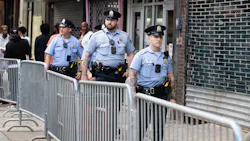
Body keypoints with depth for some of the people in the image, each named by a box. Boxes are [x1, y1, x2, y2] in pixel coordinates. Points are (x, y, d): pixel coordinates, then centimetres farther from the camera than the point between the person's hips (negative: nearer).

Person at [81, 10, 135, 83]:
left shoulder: (124, 36, 9)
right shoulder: (96, 36, 2)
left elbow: (130, 54, 15)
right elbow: (87, 56, 4)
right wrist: (84, 75, 0)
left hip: (119, 74, 2)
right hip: (102, 75, -2)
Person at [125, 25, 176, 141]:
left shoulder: (166, 57, 12)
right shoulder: (141, 55, 0)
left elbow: (171, 78, 15)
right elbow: (132, 74, -5)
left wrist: (172, 98, 8)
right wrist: (133, 91, -19)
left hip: (160, 95, 3)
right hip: (143, 94, -3)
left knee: (159, 126, 4)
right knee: (140, 126, -1)